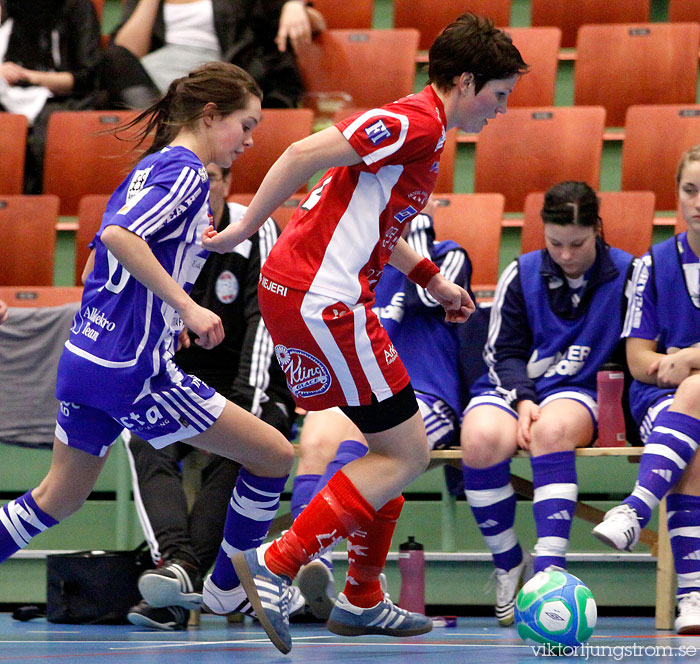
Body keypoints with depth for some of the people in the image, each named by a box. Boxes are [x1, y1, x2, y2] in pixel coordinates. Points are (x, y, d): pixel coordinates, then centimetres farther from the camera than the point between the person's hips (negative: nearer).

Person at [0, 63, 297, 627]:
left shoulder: (148, 168, 16)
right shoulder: (185, 172, -11)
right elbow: (118, 235, -27)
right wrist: (187, 306, -26)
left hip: (83, 362, 10)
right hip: (134, 371, -10)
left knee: (57, 499, 22)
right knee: (274, 455, 1)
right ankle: (230, 588, 12)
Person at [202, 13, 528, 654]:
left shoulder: (422, 131, 18)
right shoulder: (416, 123, -14)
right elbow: (303, 155, -21)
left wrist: (431, 279, 27)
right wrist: (243, 230, -16)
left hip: (295, 290, 10)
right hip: (321, 302, -10)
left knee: (396, 445, 17)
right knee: (406, 454, -5)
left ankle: (362, 600, 23)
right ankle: (275, 564, -8)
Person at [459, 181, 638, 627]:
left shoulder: (626, 274, 4)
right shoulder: (521, 275, 9)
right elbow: (504, 350, 8)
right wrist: (522, 400, -10)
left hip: (579, 393, -2)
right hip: (512, 389, 2)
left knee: (552, 429, -40)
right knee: (481, 439, -34)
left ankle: (550, 569, -46)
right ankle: (509, 566, -14)